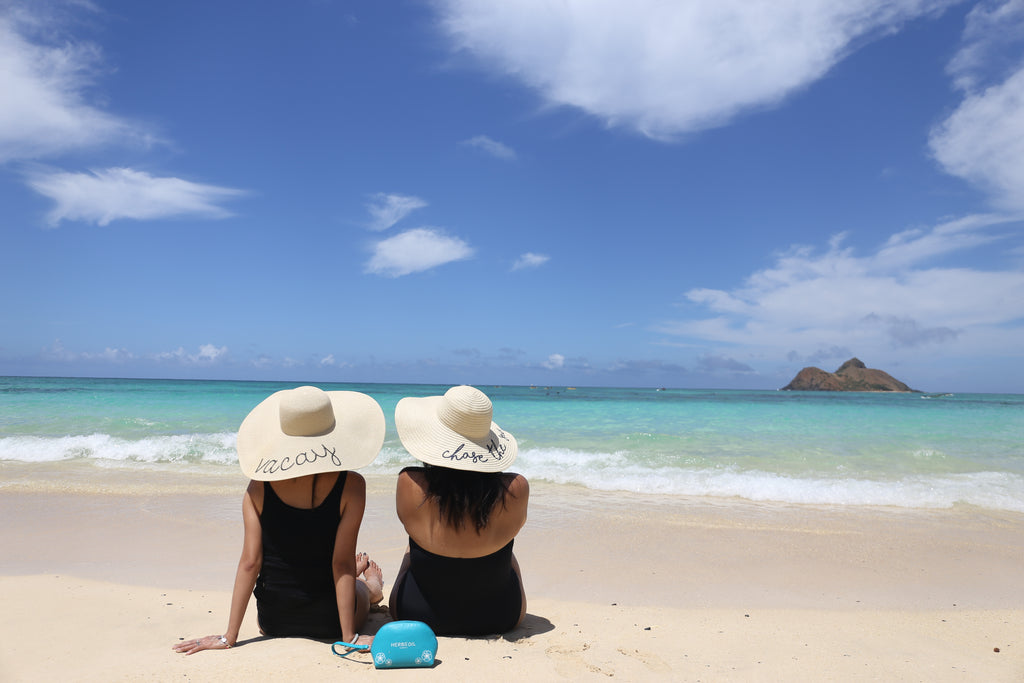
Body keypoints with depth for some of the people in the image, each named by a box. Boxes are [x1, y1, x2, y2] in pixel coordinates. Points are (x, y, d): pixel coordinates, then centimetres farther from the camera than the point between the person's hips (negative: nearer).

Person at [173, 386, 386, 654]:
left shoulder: (259, 487, -14)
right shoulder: (350, 486, -21)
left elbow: (249, 562, -12)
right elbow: (342, 563, -19)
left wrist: (229, 636, -4)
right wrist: (349, 636, -12)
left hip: (272, 622, 3)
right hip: (329, 623, -2)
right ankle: (373, 584, 64)